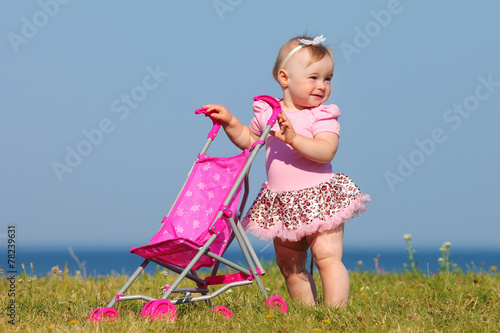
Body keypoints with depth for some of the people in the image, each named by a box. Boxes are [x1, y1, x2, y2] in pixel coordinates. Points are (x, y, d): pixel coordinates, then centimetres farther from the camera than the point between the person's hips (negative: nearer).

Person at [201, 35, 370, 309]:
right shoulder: (267, 112, 6)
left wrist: (294, 137, -35)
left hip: (318, 199, -6)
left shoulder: (323, 116, -8)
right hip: (281, 204, 6)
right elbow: (248, 140, 23)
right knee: (290, 266, 12)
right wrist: (229, 121, 8)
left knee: (328, 256, -15)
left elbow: (326, 152, -25)